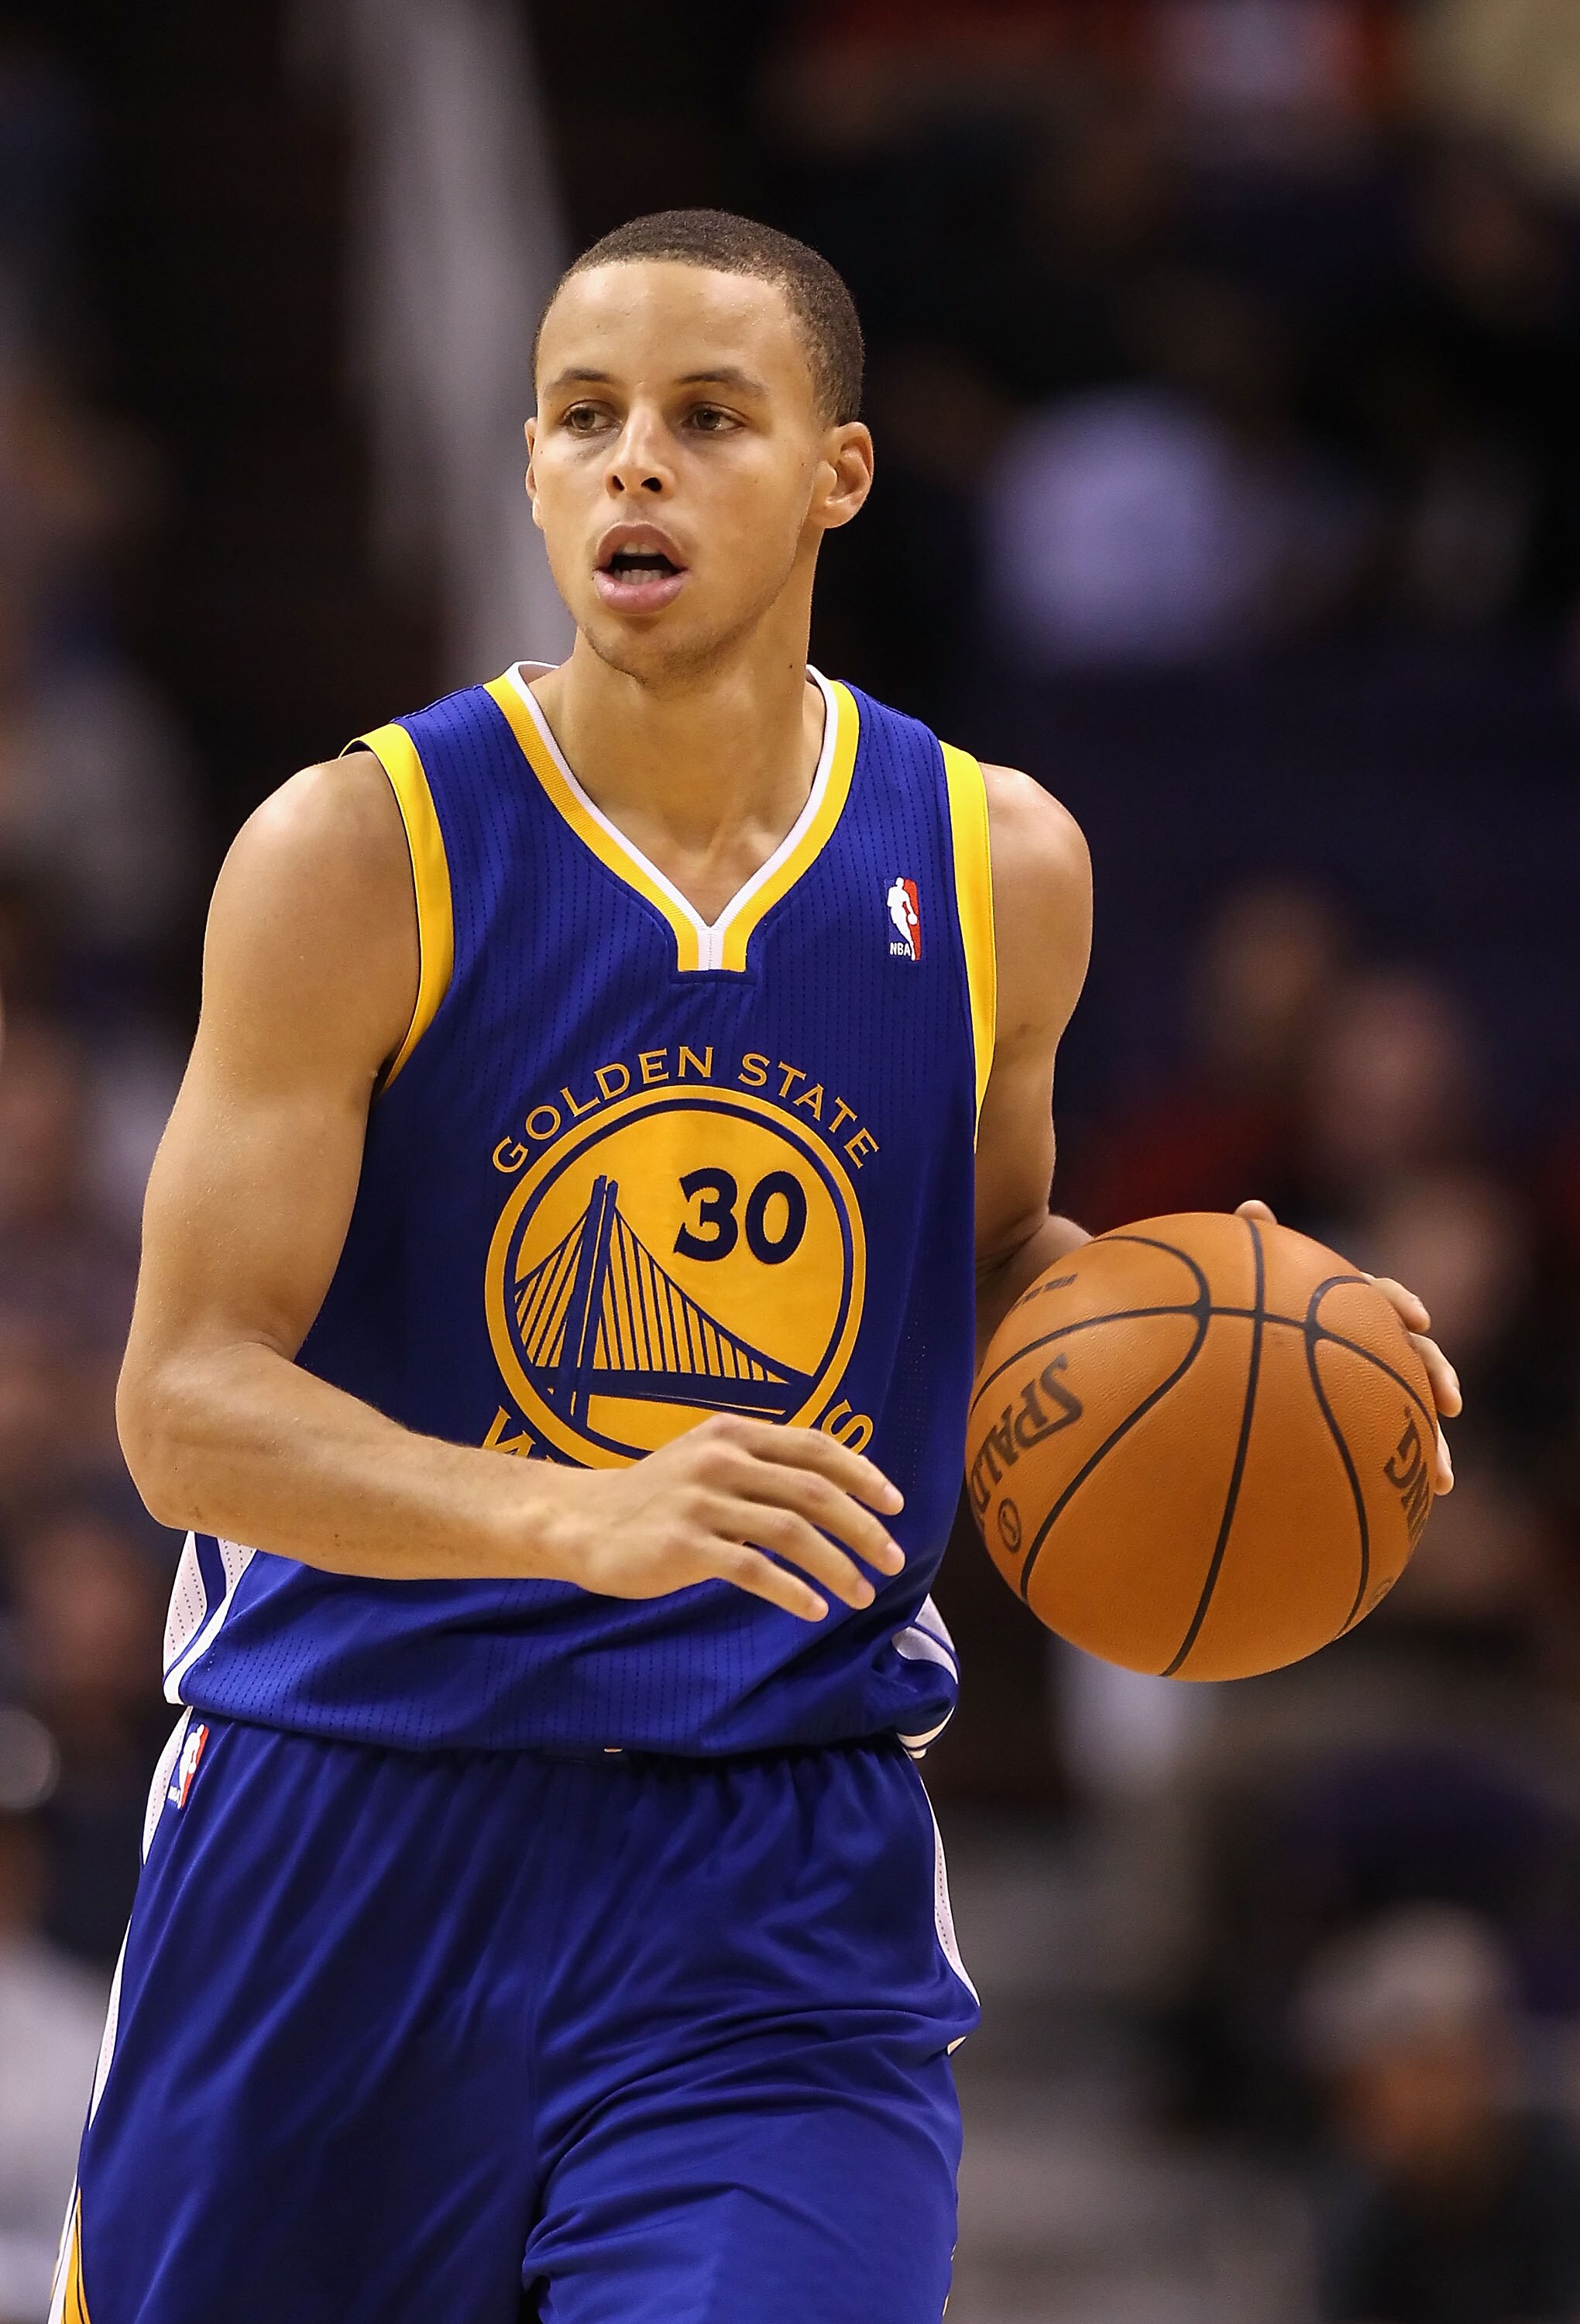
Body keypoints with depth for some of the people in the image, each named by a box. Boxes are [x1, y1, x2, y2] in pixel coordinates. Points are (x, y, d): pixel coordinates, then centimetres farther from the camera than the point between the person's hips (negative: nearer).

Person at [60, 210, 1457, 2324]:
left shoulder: (999, 869, 3)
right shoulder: (358, 857, -9)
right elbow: (188, 1402, -14)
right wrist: (593, 1521, -30)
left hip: (785, 1878, 1)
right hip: (354, 1829, -1)